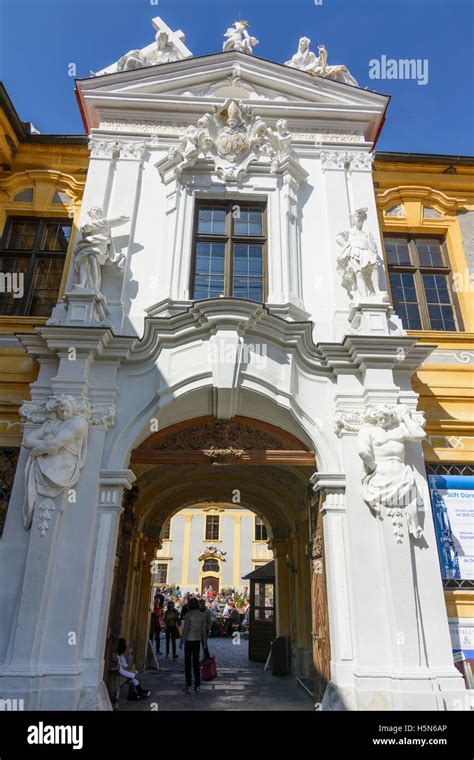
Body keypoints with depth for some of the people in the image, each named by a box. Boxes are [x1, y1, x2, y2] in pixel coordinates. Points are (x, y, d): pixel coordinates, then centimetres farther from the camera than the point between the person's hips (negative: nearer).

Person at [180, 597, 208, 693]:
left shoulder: (188, 615, -11)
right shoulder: (202, 616, 1)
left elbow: (185, 630, -13)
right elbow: (203, 631, 3)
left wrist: (181, 642, -6)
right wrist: (205, 644, 9)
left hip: (189, 641, -4)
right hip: (197, 641, 4)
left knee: (187, 663, 5)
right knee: (196, 663, 12)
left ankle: (188, 686, 7)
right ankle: (197, 685, 14)